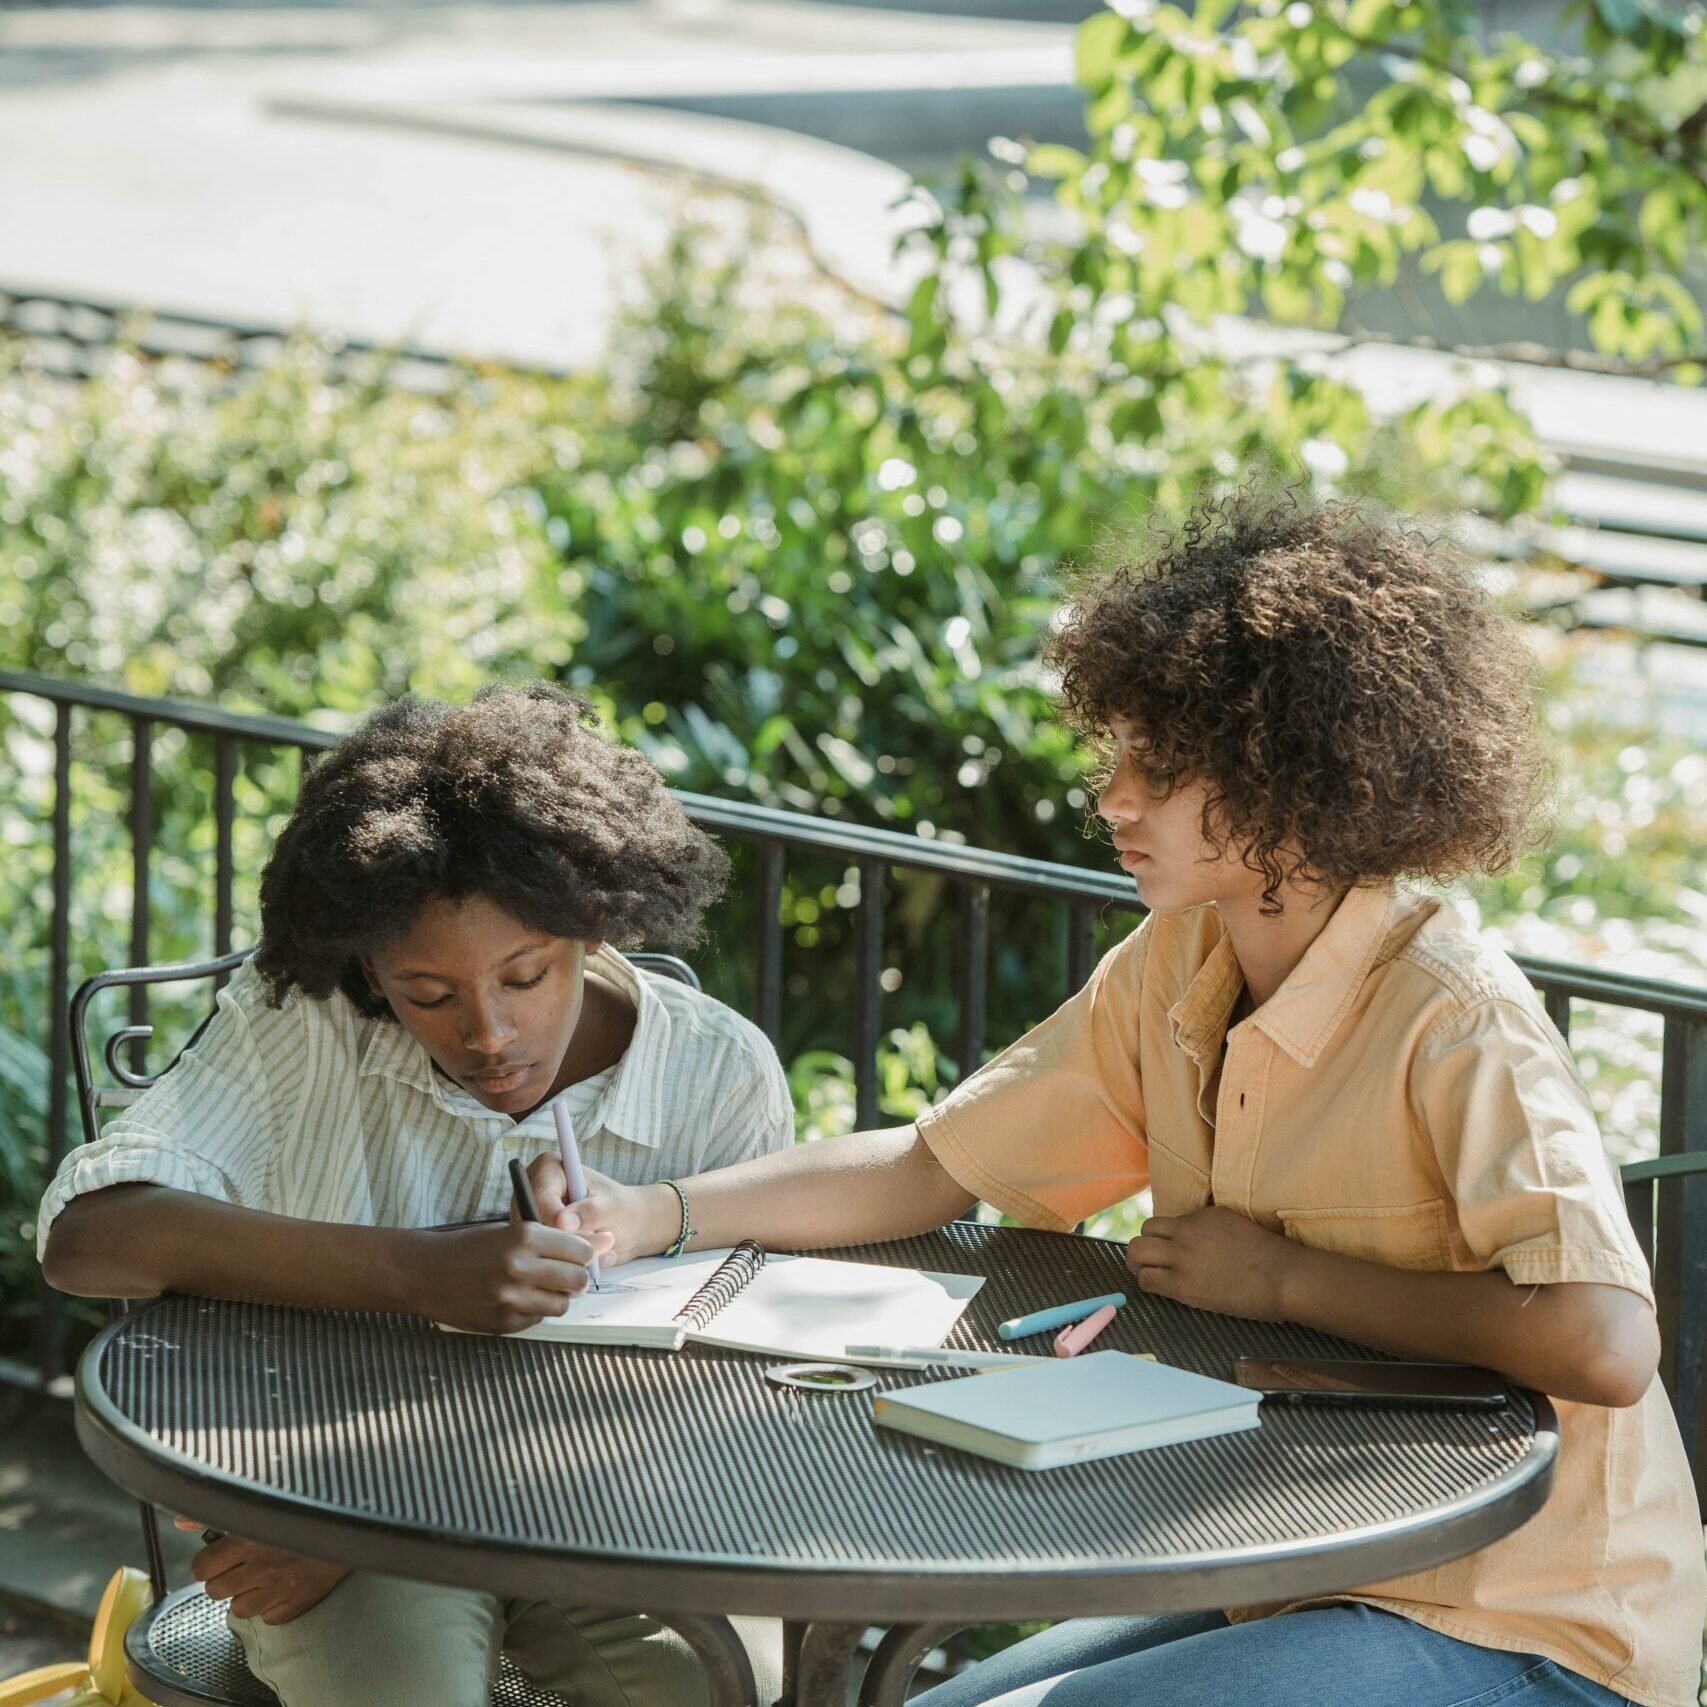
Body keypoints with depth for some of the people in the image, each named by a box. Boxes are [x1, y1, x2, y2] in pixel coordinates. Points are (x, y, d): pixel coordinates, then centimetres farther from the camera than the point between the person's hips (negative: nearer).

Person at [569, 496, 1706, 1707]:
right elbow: (928, 1172, 10)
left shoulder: (1457, 1028, -22)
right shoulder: (1176, 971, 3)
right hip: (1302, 1596, 8)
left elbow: (1606, 1347, -34)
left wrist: (1283, 1279, -22)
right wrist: (656, 1216, -5)